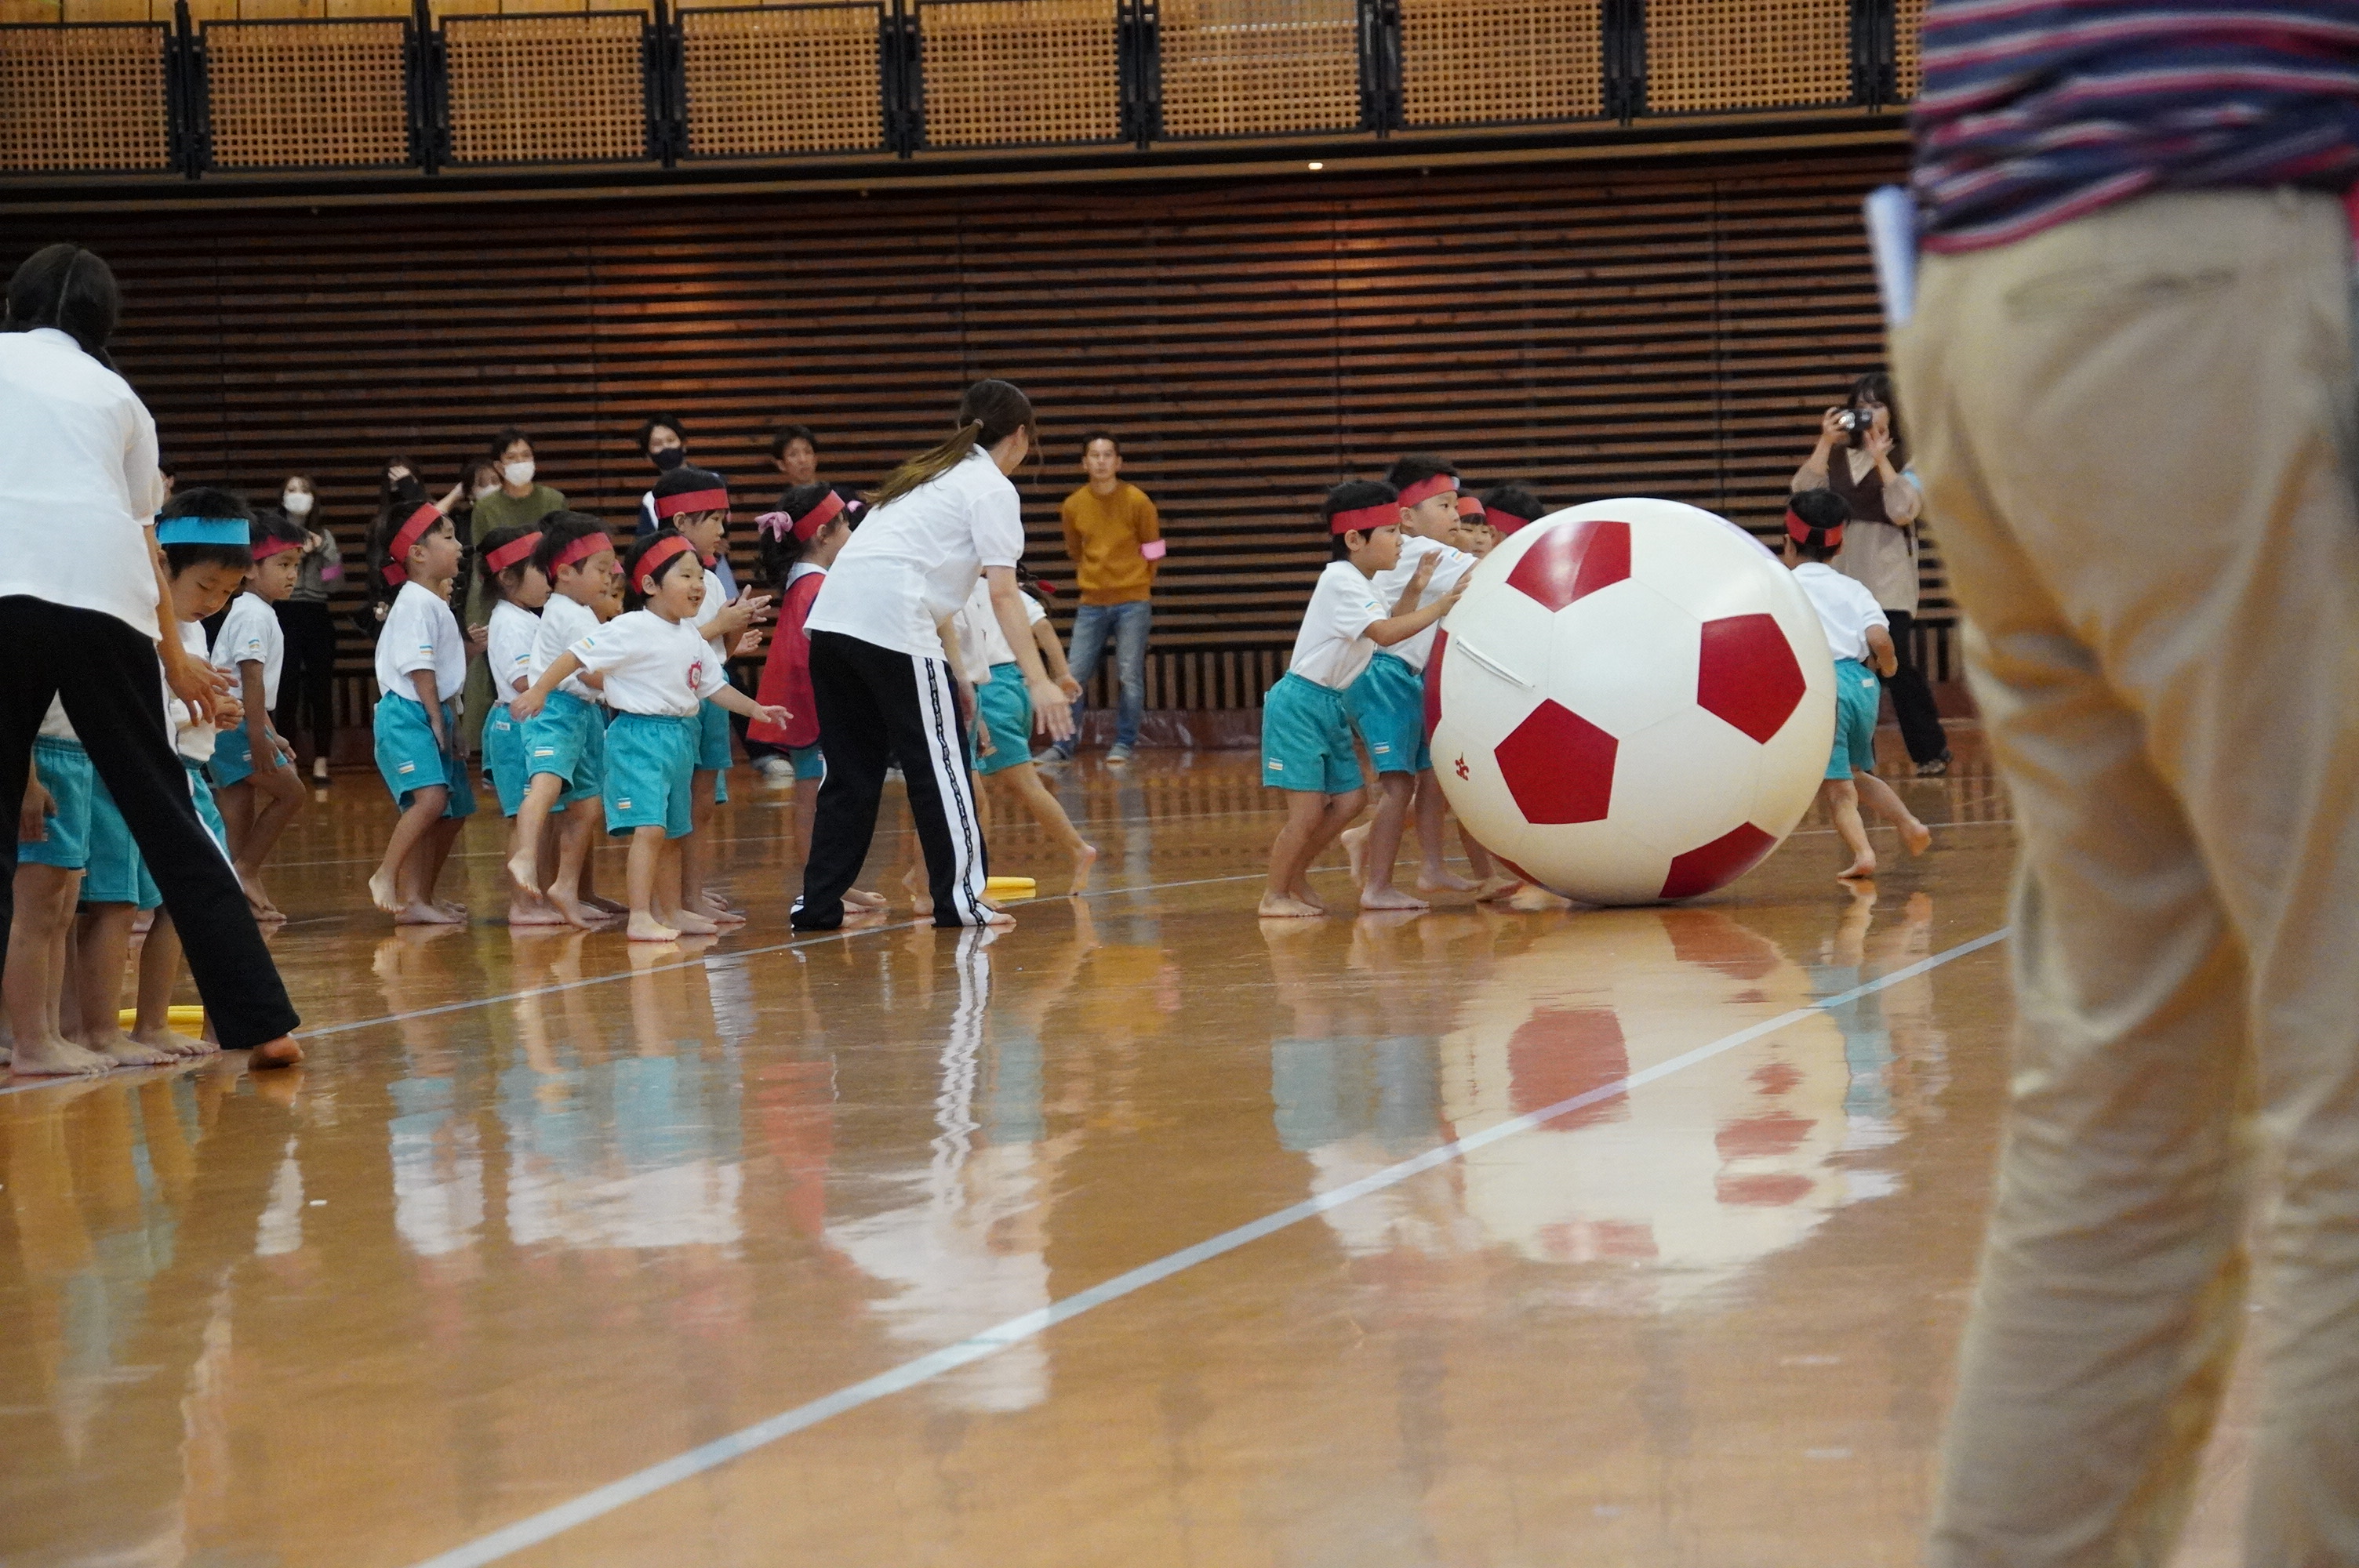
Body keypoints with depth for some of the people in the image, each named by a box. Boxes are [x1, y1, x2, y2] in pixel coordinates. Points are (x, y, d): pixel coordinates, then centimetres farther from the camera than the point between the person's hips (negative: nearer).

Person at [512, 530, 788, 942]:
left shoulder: (692, 637, 10)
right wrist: (539, 691, -21)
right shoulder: (632, 630, -14)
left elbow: (713, 686, 19)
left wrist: (755, 709, 11)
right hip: (639, 736, -9)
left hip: (681, 738, 9)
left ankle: (672, 912, 28)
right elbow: (579, 655, -16)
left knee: (673, 831, 17)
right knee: (649, 827, -17)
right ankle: (640, 919, -19)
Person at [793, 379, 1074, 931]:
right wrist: (1038, 681, -12)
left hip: (831, 616, 8)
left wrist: (952, 666, 32)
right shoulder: (993, 488, 2)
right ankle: (959, 899, 8)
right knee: (937, 765, 3)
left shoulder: (931, 472, 27)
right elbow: (1003, 596, -8)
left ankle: (817, 903, 12)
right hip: (893, 625, -8)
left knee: (851, 770, 13)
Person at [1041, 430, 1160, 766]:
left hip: (1133, 603, -2)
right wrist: (1094, 581, 12)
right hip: (1091, 605, 2)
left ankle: (1124, 744, 9)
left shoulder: (1137, 501, -7)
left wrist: (1134, 585, 9)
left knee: (1130, 676, -3)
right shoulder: (1073, 505, 0)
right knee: (1075, 676, 1)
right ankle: (1064, 745, 9)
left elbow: (1152, 552, 4)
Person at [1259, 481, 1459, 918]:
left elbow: (1390, 627, 13)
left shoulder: (1362, 583, 11)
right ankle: (1274, 896, 4)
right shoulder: (1341, 580, -19)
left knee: (1349, 797, 8)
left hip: (1332, 705, 9)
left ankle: (1296, 875, 23)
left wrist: (1413, 591, 2)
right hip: (1301, 702, -9)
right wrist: (1439, 607, -29)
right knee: (1308, 807, -9)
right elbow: (1385, 633, -28)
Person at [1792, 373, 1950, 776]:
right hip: (1843, 576, 4)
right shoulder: (1839, 457, 11)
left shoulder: (1906, 459, 1)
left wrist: (1881, 457, -14)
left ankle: (1932, 750, 8)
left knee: (1899, 667, -6)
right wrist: (1825, 443, -8)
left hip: (1888, 581, -4)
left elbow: (1903, 510, -13)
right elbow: (1802, 491, -2)